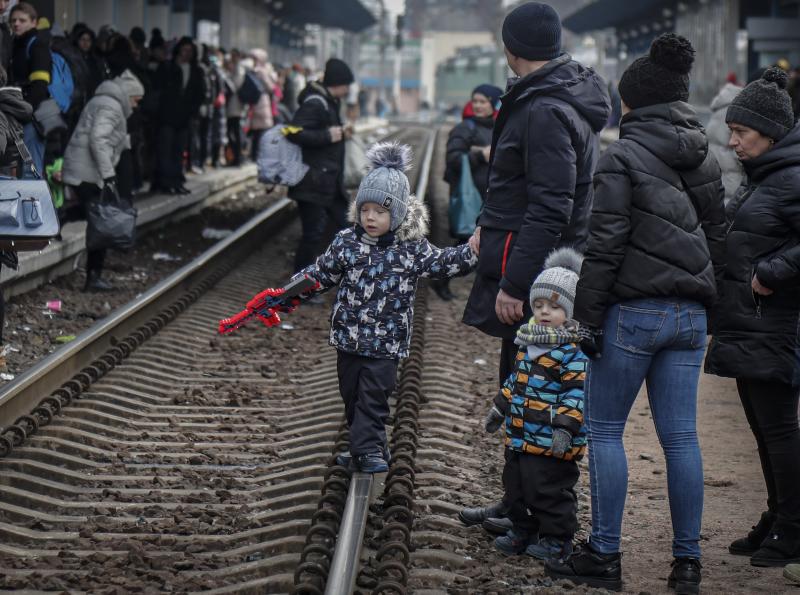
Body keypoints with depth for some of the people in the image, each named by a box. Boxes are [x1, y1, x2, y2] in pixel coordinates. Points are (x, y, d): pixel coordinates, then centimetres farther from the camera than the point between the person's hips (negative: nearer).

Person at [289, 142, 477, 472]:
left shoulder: (411, 248, -7)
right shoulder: (346, 241, -1)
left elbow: (442, 263, -1)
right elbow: (321, 274, 9)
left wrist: (471, 250, -17)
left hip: (387, 342, -3)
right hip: (348, 337, 4)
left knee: (374, 396, -4)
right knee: (351, 393, 13)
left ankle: (368, 449, 2)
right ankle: (368, 447, 26)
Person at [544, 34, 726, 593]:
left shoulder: (623, 156, -9)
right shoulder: (703, 158, 12)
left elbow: (606, 243, -13)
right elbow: (718, 235, 16)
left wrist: (588, 314, -8)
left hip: (634, 310, -6)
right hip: (690, 314, 6)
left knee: (604, 429, 4)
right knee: (680, 435, 8)